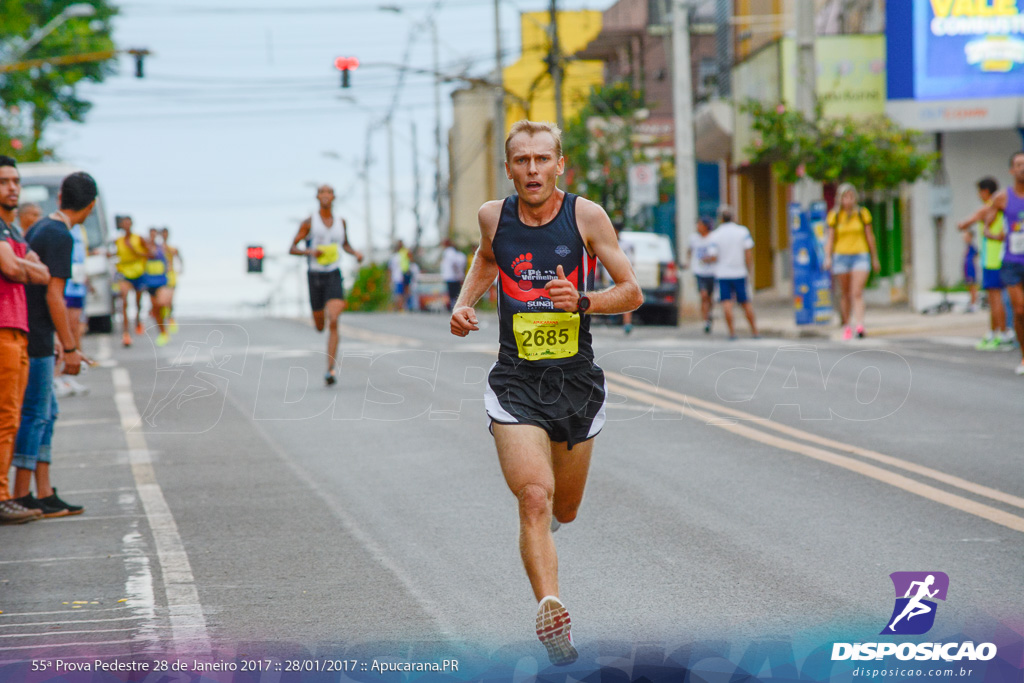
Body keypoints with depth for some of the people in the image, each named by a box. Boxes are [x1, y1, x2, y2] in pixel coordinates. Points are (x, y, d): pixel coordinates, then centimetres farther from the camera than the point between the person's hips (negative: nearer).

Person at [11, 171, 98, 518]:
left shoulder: (40, 228, 15)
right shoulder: (60, 237, -14)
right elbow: (53, 297, -18)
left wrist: (55, 340, 27)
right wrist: (70, 348, -15)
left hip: (33, 336, 9)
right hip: (34, 339, -9)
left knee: (45, 412, 10)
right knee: (34, 413, -6)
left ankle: (45, 493, 11)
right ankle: (21, 495, -4)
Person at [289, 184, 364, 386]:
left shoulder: (341, 222, 6)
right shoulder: (309, 222, -3)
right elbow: (292, 249, -1)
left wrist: (356, 253, 3)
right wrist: (309, 252, -22)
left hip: (334, 276, 0)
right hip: (314, 276, 0)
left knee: (333, 322, -21)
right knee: (320, 327, 13)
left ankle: (330, 371, -23)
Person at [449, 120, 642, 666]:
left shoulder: (586, 216, -7)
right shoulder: (493, 216, 0)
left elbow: (632, 293, -3)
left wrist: (582, 301, -21)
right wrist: (464, 304, 8)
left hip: (576, 381, 1)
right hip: (516, 384, -1)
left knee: (564, 511, 17)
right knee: (534, 500, -21)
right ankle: (550, 611, -29)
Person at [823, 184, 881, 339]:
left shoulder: (862, 213, 4)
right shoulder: (834, 216, 3)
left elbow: (870, 236, 11)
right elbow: (830, 238, 4)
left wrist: (875, 258, 14)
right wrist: (828, 257, -10)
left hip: (860, 256, -1)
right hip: (841, 257, 1)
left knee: (857, 293, -14)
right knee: (845, 294, 7)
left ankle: (860, 326, -24)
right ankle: (846, 326, 21)